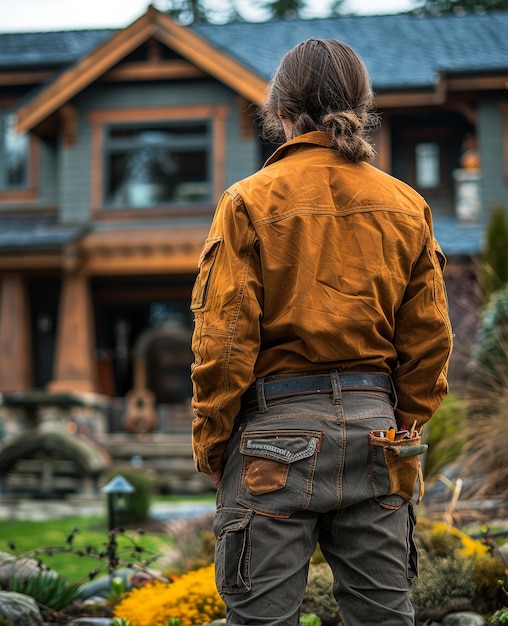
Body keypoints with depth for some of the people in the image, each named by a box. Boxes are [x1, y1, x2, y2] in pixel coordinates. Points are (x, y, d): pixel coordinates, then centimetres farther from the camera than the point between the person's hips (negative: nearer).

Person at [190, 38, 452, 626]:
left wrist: (210, 441, 1)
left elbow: (224, 339, -8)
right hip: (376, 425, 4)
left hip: (279, 428, -4)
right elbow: (428, 338, 8)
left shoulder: (251, 201, -5)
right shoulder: (406, 205, 7)